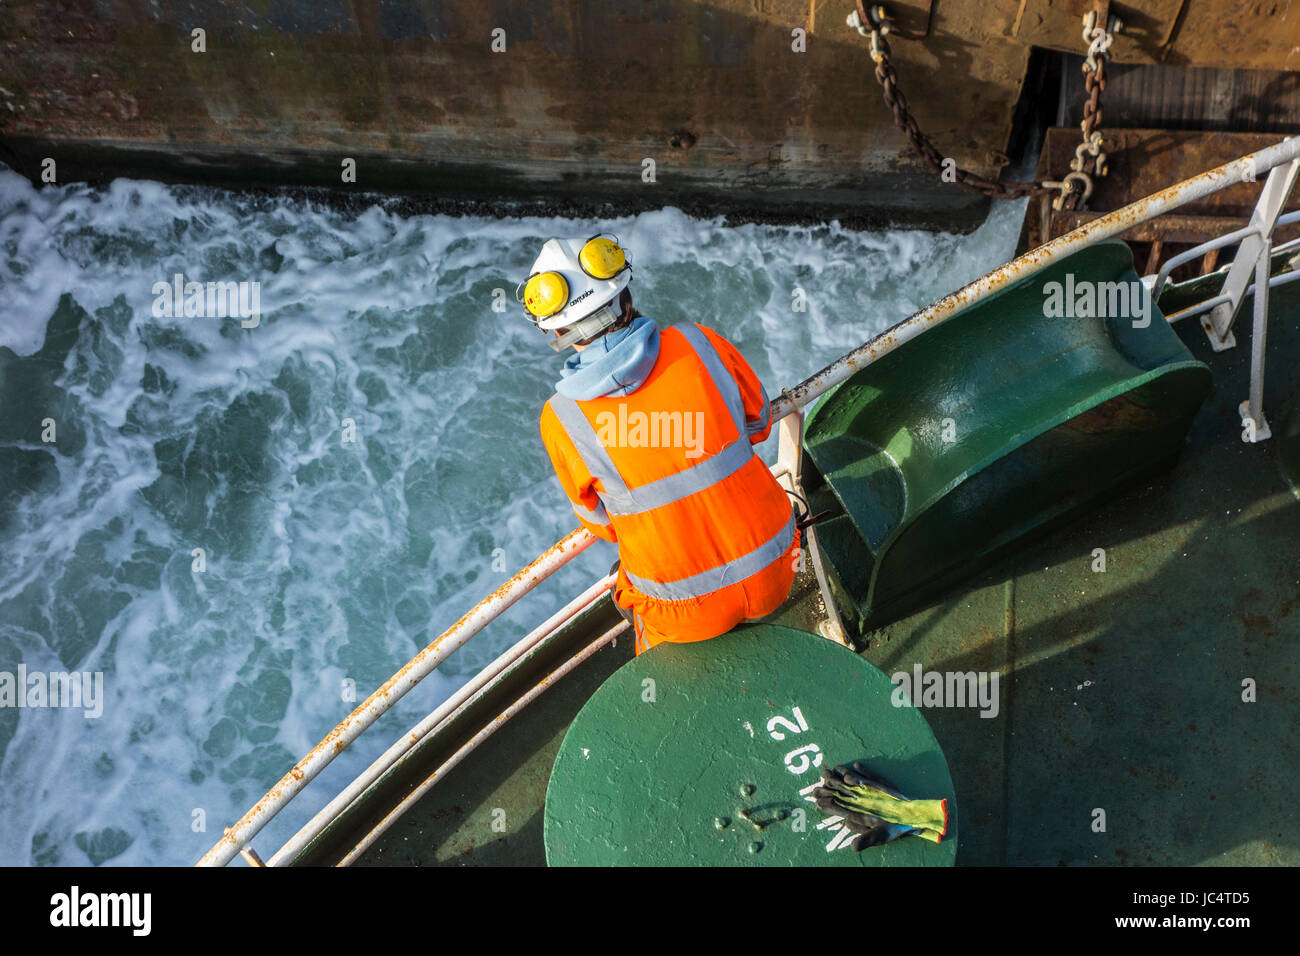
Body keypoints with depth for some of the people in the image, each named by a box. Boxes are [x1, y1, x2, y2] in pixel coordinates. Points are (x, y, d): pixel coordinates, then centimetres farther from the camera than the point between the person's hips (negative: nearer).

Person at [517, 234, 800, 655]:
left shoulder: (561, 420, -16)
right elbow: (758, 422, 6)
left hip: (689, 612, -2)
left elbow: (603, 524, 1)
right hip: (773, 575, 2)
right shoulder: (699, 344, -13)